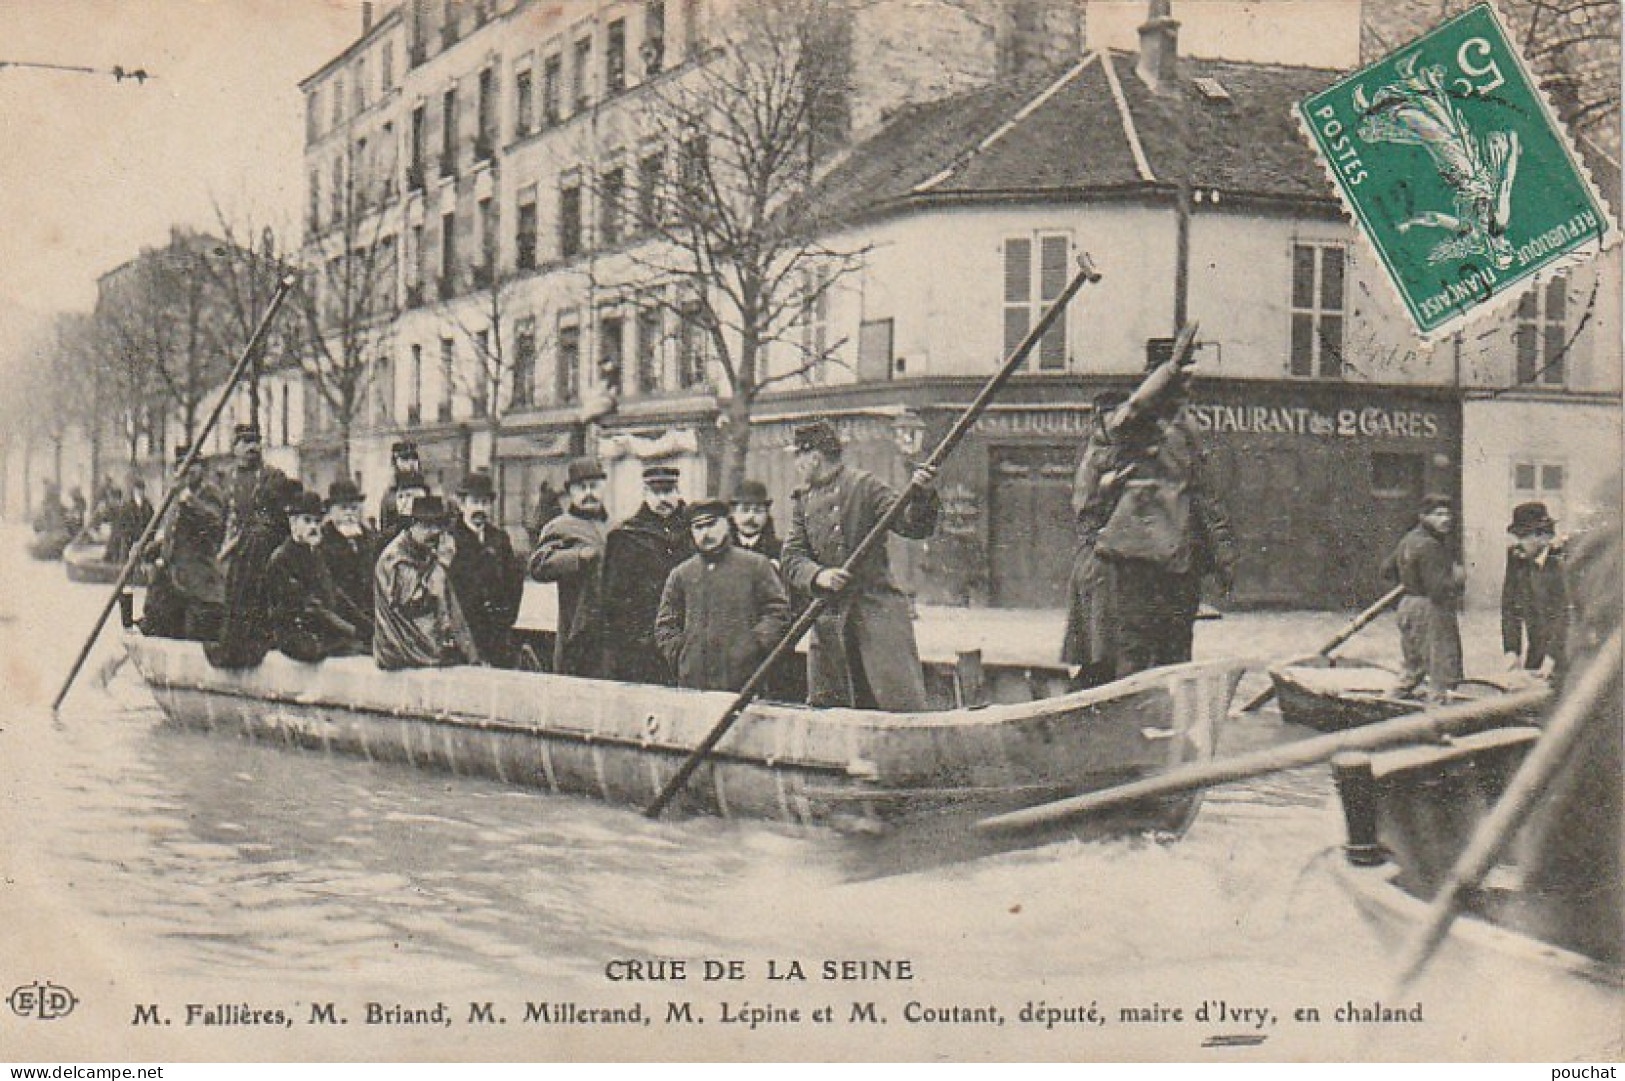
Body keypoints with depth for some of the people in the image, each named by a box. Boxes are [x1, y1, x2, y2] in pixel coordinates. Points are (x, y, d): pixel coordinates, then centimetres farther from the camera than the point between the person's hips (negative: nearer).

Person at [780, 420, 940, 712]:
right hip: (828, 622, 6)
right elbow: (791, 558, 6)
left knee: (901, 705, -10)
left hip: (877, 615, -6)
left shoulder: (864, 485, -2)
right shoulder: (804, 501, 15)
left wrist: (923, 496, -29)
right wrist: (818, 575, -15)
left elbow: (912, 525, -8)